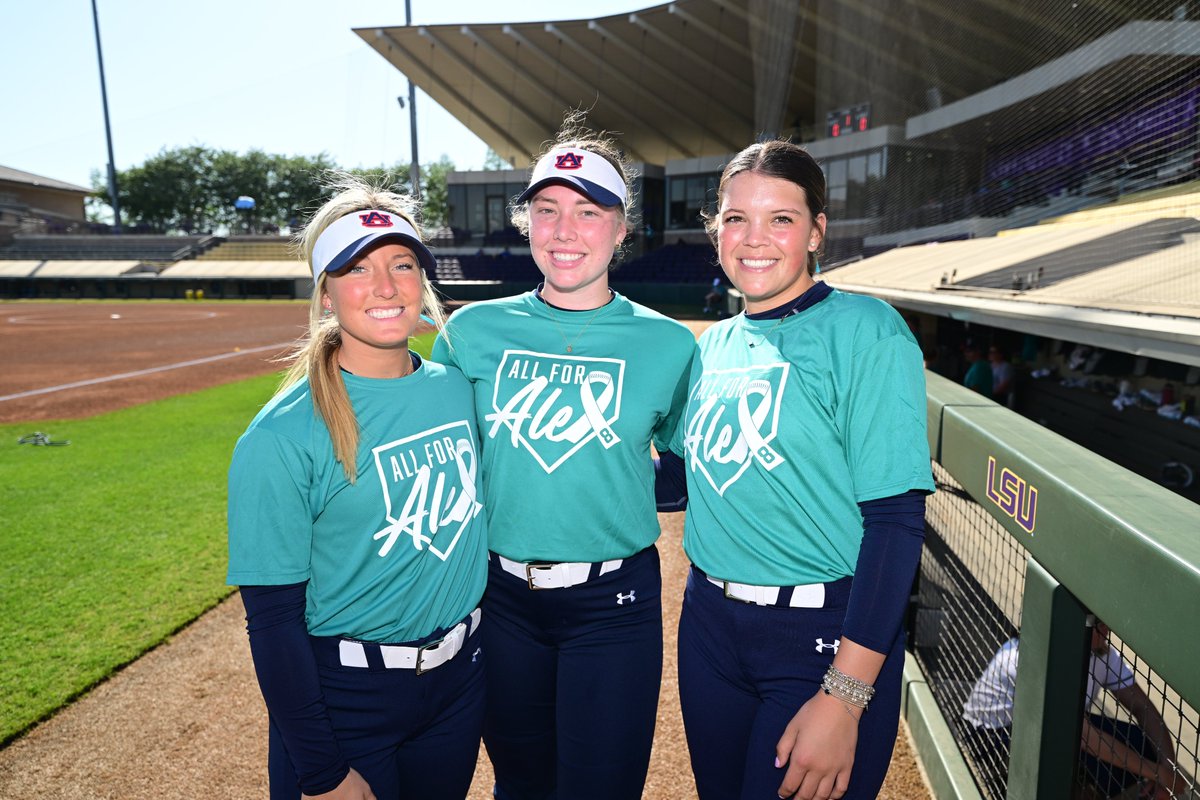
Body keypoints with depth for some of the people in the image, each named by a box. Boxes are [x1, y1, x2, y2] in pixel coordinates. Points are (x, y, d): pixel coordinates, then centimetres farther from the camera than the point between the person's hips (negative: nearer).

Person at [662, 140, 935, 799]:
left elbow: (896, 520, -17)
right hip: (709, 624, 6)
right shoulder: (713, 345, 5)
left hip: (825, 639, -5)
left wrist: (844, 697, -20)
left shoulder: (865, 332, -12)